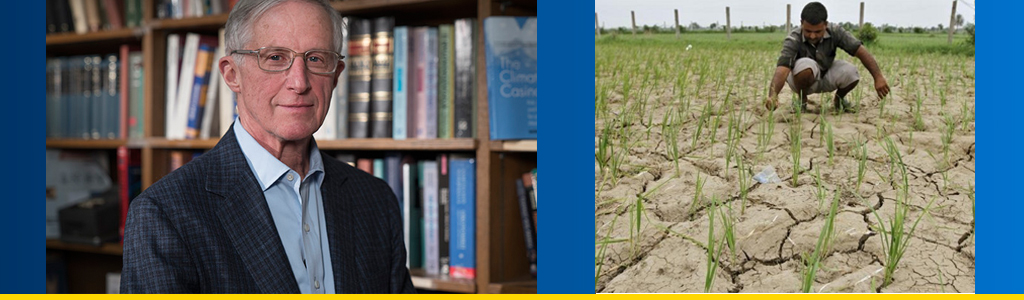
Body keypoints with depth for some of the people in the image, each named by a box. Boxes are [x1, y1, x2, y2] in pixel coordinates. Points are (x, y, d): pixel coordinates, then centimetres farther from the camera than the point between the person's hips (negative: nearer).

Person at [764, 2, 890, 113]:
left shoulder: (835, 32, -21)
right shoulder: (793, 40, -31)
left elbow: (861, 51, -21)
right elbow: (782, 69, -44)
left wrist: (878, 77, -32)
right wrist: (773, 95, -62)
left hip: (826, 78, 3)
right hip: (803, 79, -3)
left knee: (851, 73, -27)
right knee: (806, 64, -37)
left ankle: (839, 99, 7)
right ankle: (802, 100, -7)